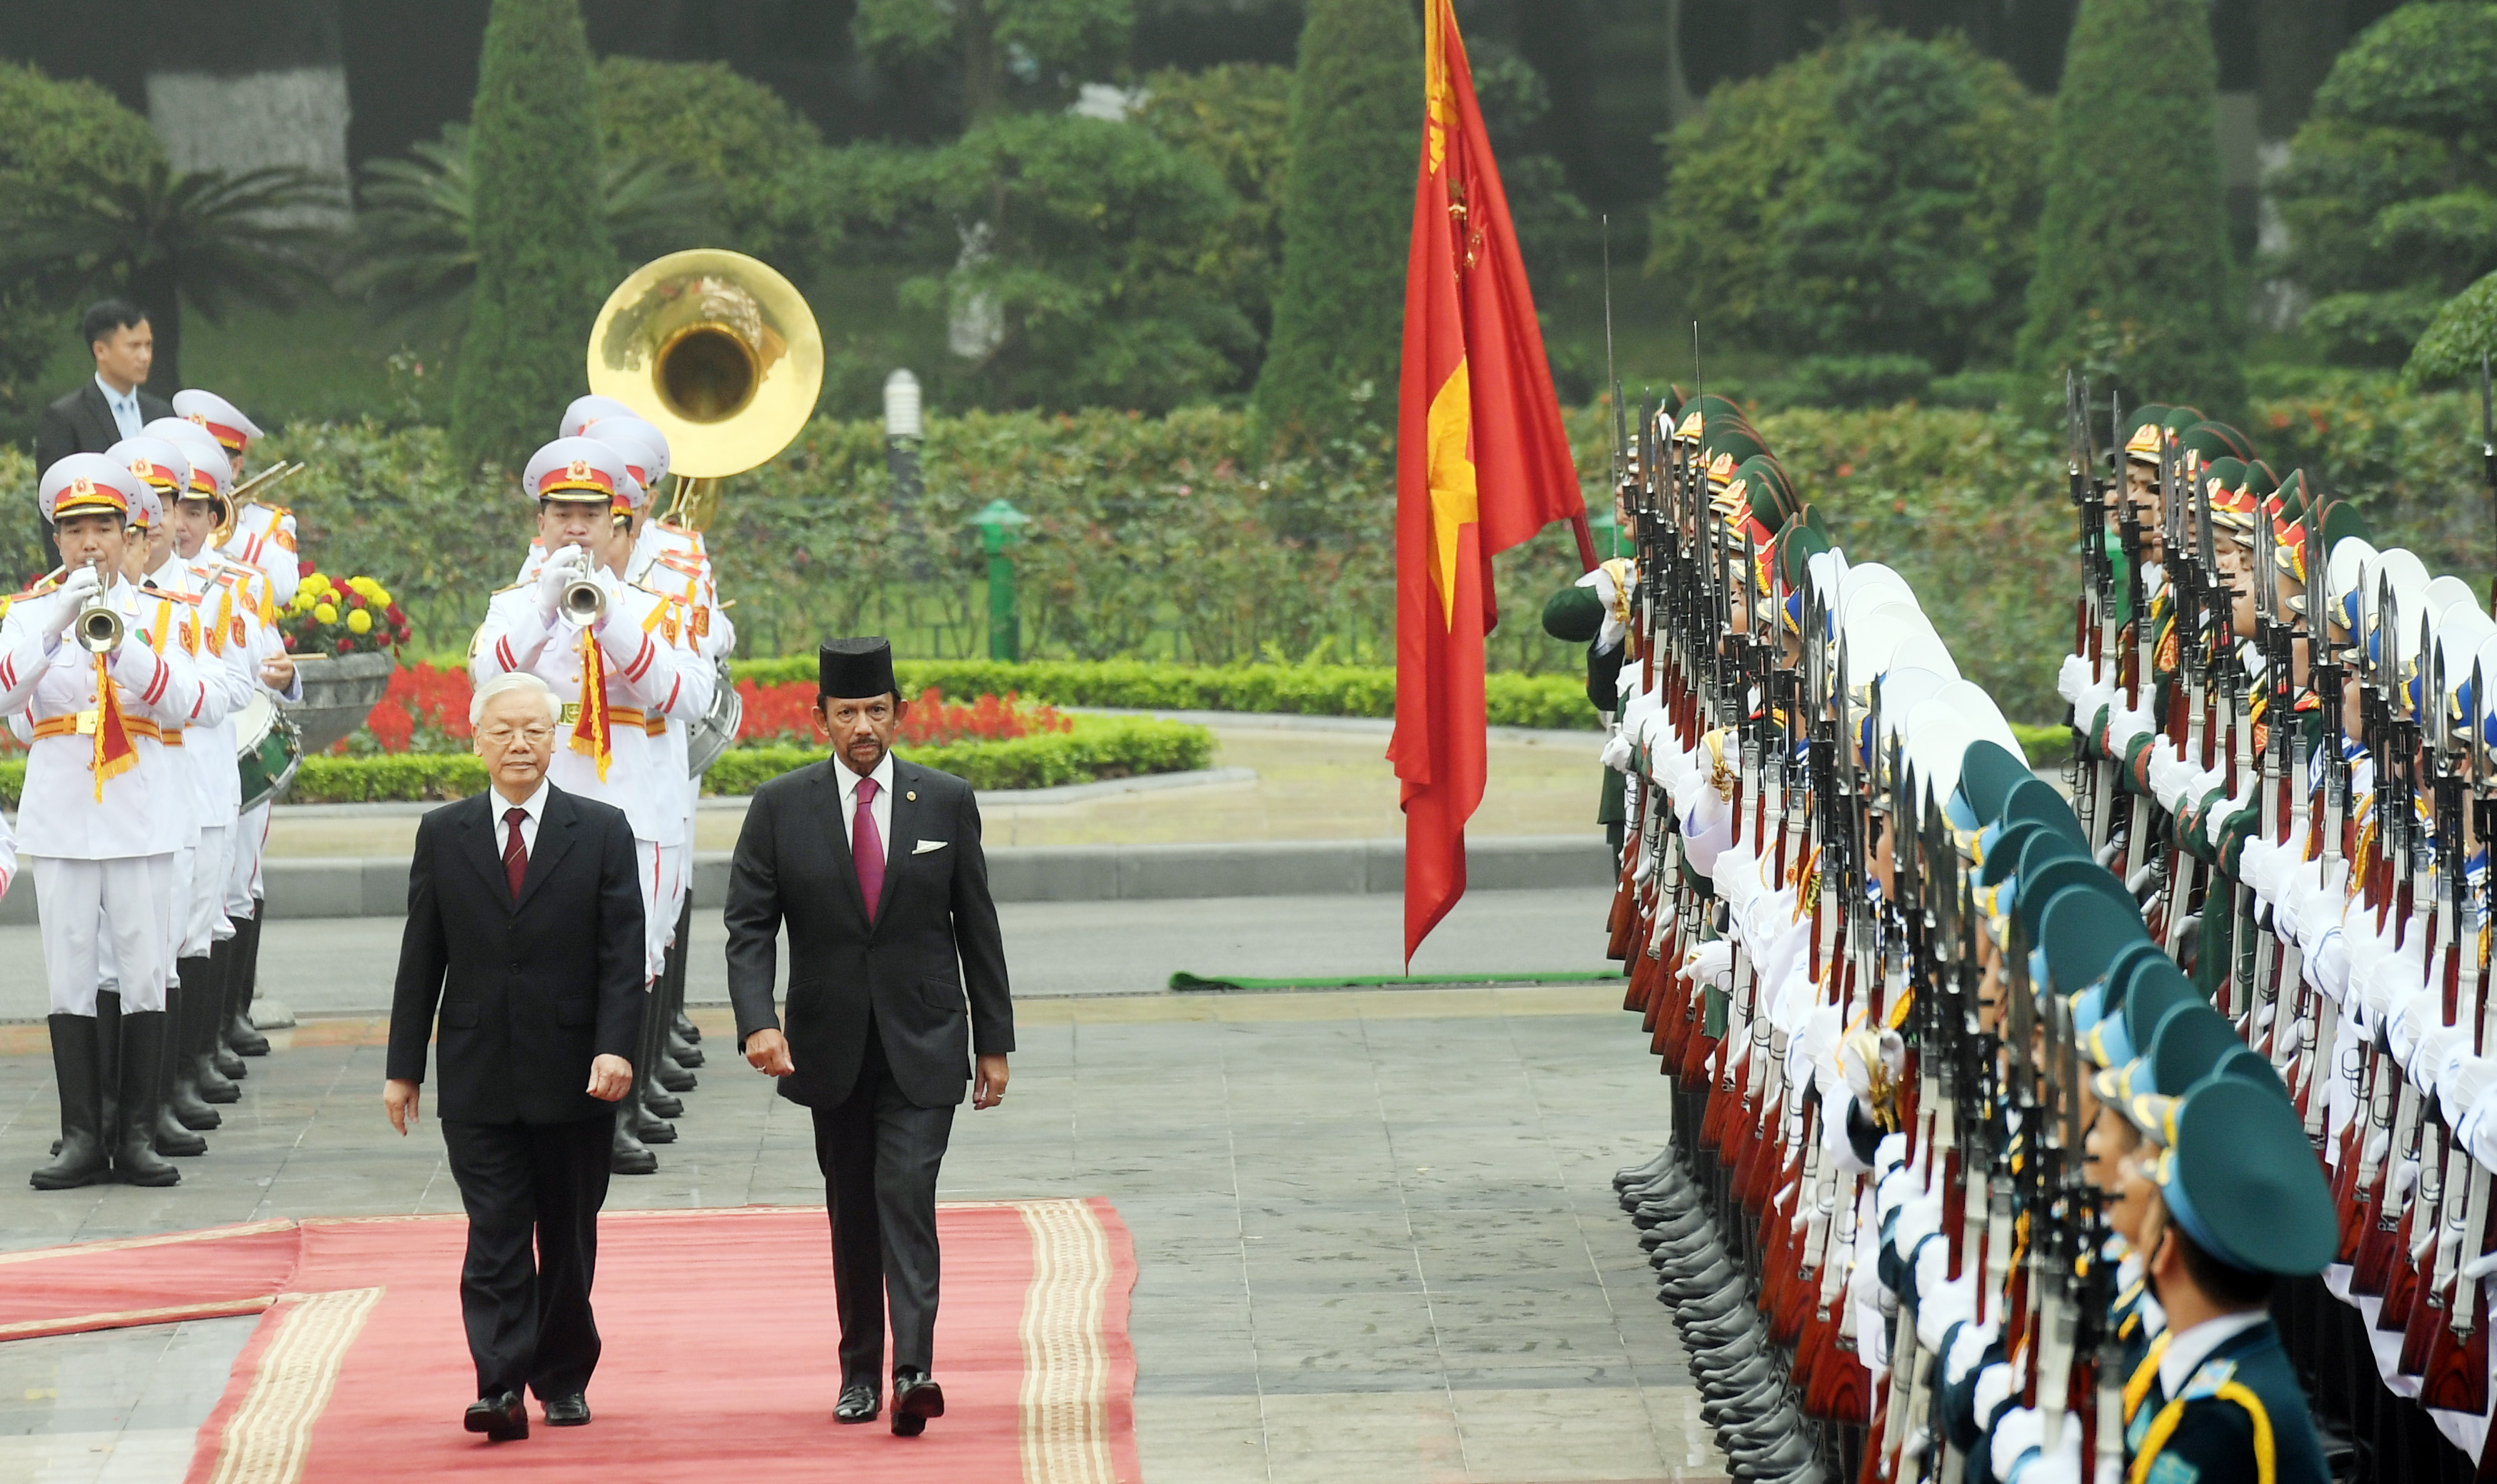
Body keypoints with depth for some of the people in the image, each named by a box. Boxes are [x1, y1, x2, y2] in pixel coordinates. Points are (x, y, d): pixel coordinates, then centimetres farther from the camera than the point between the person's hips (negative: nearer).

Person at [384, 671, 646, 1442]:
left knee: (569, 1237, 9)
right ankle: (501, 1387, -13)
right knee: (495, 1235, -7)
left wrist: (614, 1047, -15)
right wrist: (404, 1066, 5)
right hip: (479, 1079, 0)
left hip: (571, 1078, 0)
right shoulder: (443, 835, 7)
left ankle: (564, 1378, 22)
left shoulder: (601, 832, 2)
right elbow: (421, 958, 8)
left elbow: (623, 955, -2)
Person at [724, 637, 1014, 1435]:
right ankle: (859, 1370, 21)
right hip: (832, 1045, 1)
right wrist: (757, 1022, -20)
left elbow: (977, 927, 6)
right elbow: (749, 926, -3)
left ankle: (914, 1372, -22)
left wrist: (994, 1041, 6)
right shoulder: (781, 808, 0)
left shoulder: (947, 801, 2)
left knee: (907, 1196, -15)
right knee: (851, 1212, 10)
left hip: (923, 1044, -1)